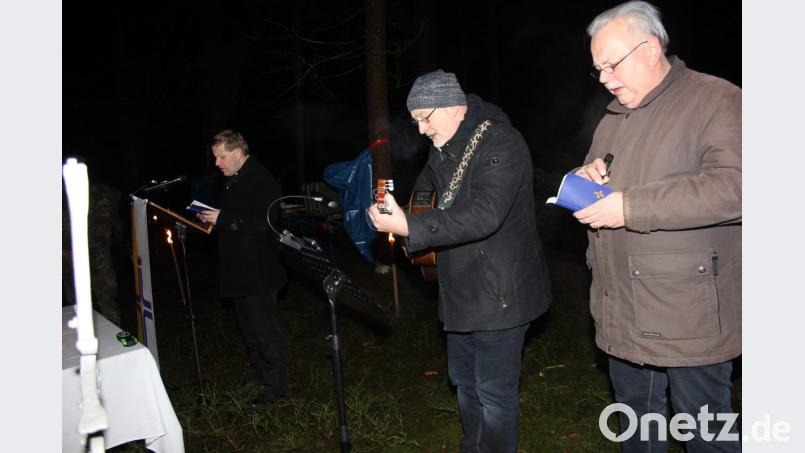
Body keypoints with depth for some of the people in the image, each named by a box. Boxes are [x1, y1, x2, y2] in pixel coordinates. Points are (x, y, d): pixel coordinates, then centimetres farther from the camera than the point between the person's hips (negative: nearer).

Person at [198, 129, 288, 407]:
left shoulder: (262, 181, -16)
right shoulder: (232, 181, 14)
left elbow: (265, 222, -26)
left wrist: (223, 219, -24)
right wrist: (212, 217, 7)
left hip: (259, 272, -10)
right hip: (239, 270, 10)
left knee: (265, 329, -2)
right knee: (248, 326, 19)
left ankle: (274, 386, 9)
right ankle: (257, 374, 34)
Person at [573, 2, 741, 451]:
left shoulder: (717, 101, -12)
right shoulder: (614, 116, 14)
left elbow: (734, 187, -26)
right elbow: (595, 186, 25)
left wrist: (629, 207, -24)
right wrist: (587, 175, -1)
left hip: (690, 317, -7)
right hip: (623, 313, 7)